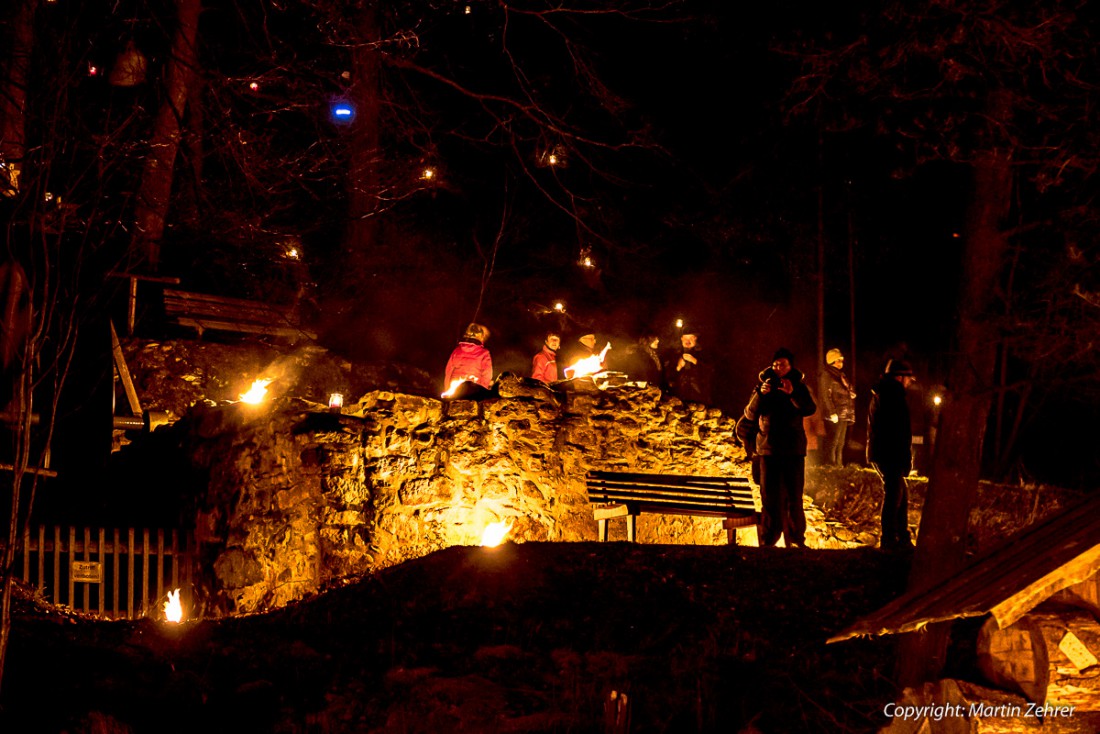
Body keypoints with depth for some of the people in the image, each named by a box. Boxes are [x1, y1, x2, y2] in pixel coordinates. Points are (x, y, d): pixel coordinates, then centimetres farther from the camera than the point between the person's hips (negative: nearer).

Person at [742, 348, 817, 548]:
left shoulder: (799, 387, 6)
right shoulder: (764, 385, 6)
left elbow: (810, 409, -12)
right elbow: (750, 414, -4)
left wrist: (793, 394, -29)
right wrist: (760, 394, -21)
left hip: (794, 450, 0)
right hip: (769, 450, 0)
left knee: (794, 497, 0)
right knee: (770, 497, 0)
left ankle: (795, 540, 6)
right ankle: (768, 542, 3)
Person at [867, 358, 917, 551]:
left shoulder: (880, 394, 19)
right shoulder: (894, 394, -13)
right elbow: (900, 430, -18)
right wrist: (906, 459, -15)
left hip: (880, 453, 10)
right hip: (890, 455, -10)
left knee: (901, 494, 15)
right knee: (894, 494, -6)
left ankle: (902, 538, 17)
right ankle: (889, 540, -5)